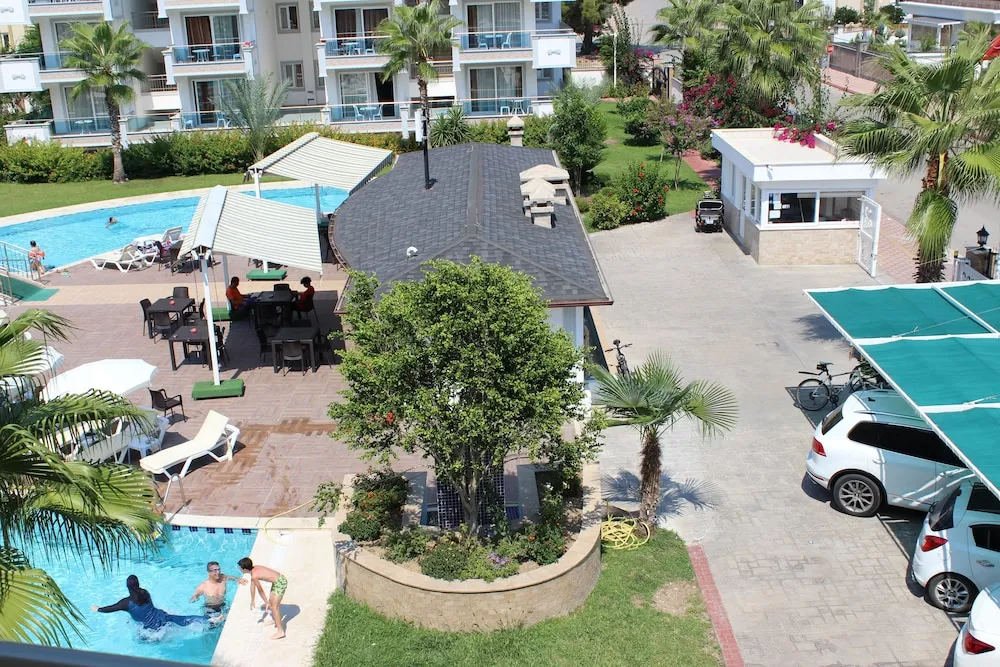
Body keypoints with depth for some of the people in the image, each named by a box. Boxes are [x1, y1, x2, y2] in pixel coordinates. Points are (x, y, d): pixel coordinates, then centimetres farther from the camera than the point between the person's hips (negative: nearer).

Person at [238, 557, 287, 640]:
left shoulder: (254, 576, -22)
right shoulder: (254, 568, 5)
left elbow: (260, 590, -11)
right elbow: (252, 586, 16)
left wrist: (266, 602, 1)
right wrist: (252, 601, 24)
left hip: (280, 582, -10)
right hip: (278, 580, 10)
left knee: (274, 606, -8)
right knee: (271, 602, 25)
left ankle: (280, 631, -7)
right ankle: (276, 621, 47)